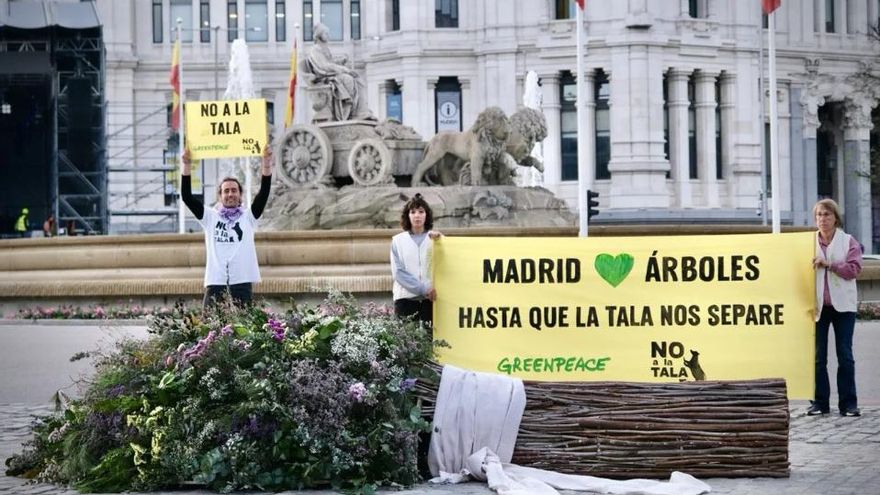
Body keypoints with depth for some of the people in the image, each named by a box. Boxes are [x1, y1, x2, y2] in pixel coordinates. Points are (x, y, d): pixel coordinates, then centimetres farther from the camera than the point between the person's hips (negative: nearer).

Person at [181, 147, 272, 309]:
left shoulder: (248, 216, 11)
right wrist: (187, 165, -5)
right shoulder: (210, 217, 12)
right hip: (215, 284, 0)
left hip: (242, 283, 0)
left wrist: (266, 164, -12)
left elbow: (264, 193, -1)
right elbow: (187, 197, 4)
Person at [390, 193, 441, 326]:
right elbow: (398, 272, -1)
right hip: (406, 298, 0)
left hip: (431, 298, 0)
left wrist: (437, 242, -20)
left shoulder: (436, 238, 10)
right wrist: (423, 289, -9)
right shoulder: (398, 240, 10)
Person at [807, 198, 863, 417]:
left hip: (843, 306, -1)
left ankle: (848, 403, 4)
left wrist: (828, 264, -16)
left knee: (845, 355, 0)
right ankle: (820, 402, 9)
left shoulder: (849, 242, 5)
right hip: (817, 306, 1)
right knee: (817, 357, 2)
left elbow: (853, 268, -7)